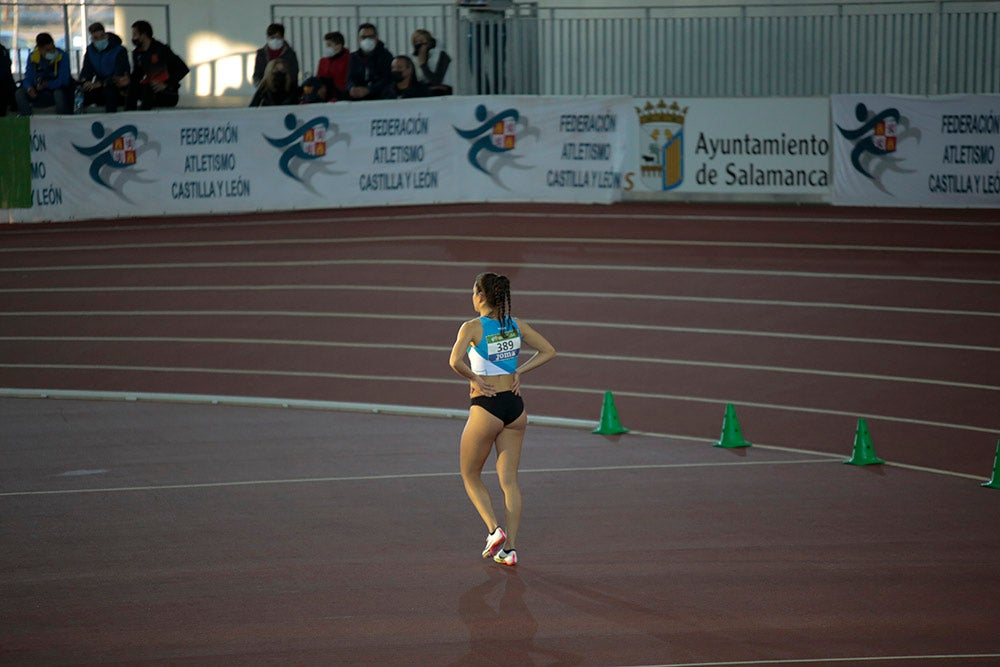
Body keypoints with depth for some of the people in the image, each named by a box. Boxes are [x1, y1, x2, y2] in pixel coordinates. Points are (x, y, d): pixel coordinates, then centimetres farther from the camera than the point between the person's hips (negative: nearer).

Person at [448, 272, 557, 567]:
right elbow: (549, 351, 9)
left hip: (486, 409, -5)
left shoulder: (472, 327, -11)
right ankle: (510, 548, 7)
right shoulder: (516, 325, 4)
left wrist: (474, 378, -10)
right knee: (509, 480, 9)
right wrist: (519, 371, 6)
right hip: (515, 407, 5)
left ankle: (494, 530, -3)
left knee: (470, 475, 14)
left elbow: (456, 361, -27)